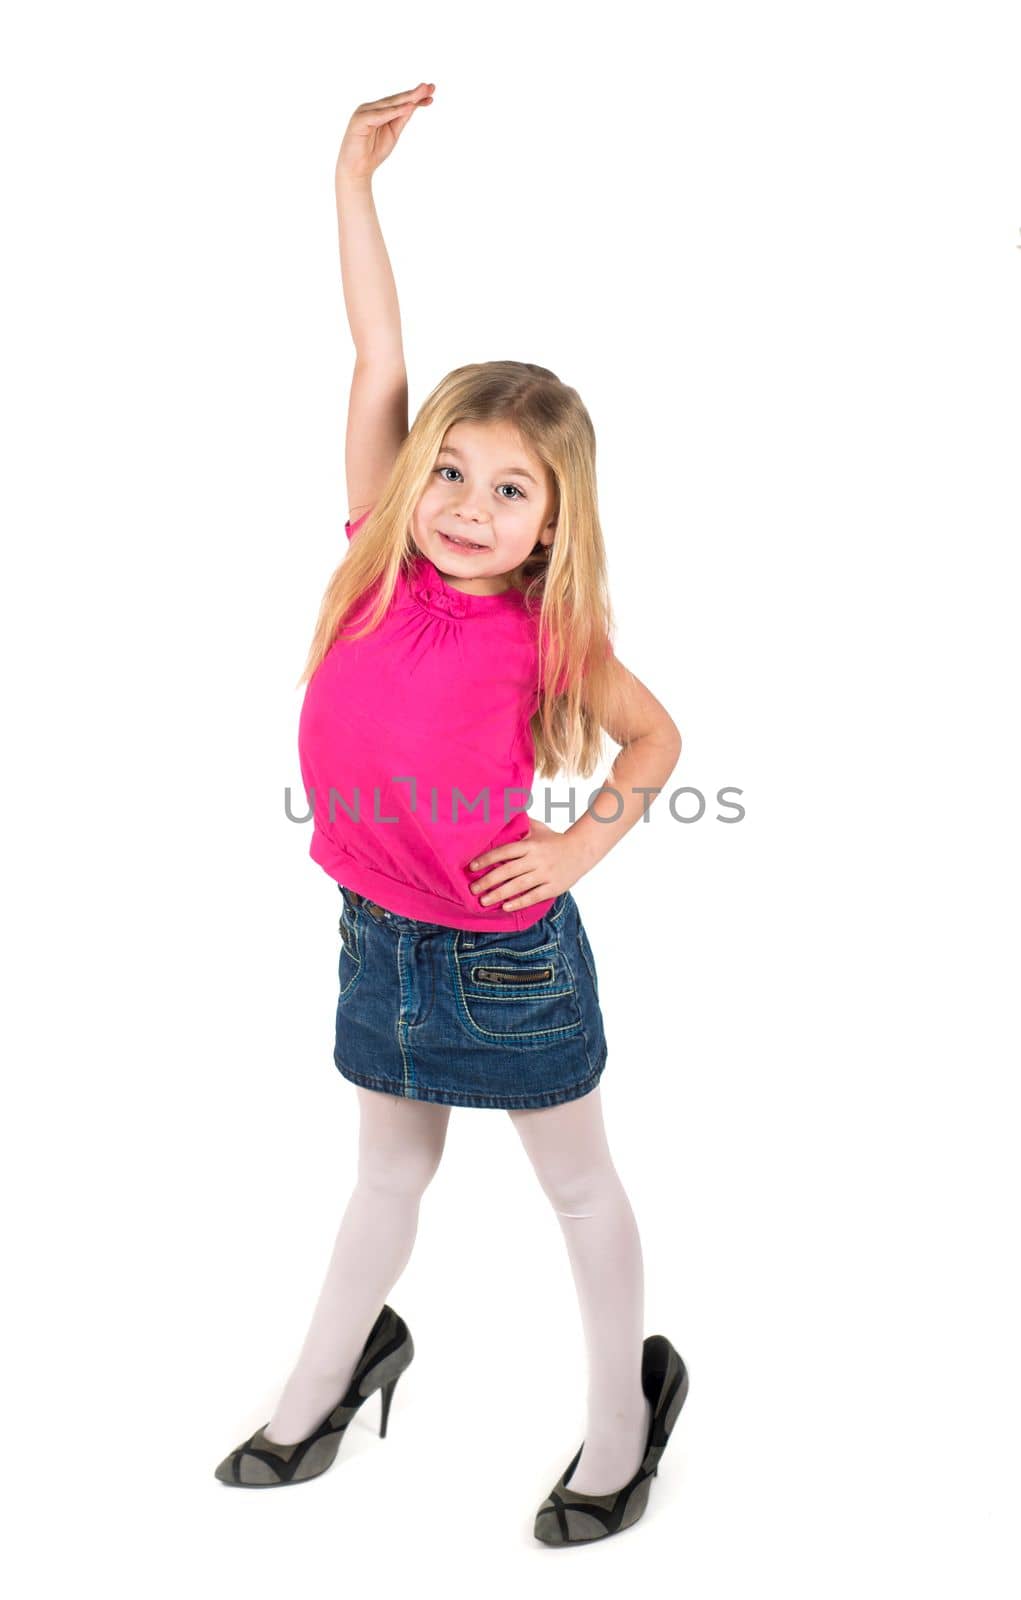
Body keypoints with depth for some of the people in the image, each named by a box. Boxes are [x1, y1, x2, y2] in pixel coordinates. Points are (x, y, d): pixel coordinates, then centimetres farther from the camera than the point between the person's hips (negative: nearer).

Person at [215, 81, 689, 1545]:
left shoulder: (549, 634, -15)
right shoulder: (381, 566, -8)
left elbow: (656, 735, 0)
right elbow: (379, 359, -11)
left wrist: (585, 842, -13)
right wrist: (355, 177, -11)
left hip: (510, 953, -3)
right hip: (382, 934, 4)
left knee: (579, 1180, 16)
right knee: (391, 1169, 24)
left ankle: (628, 1406, 39)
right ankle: (335, 1370, 49)